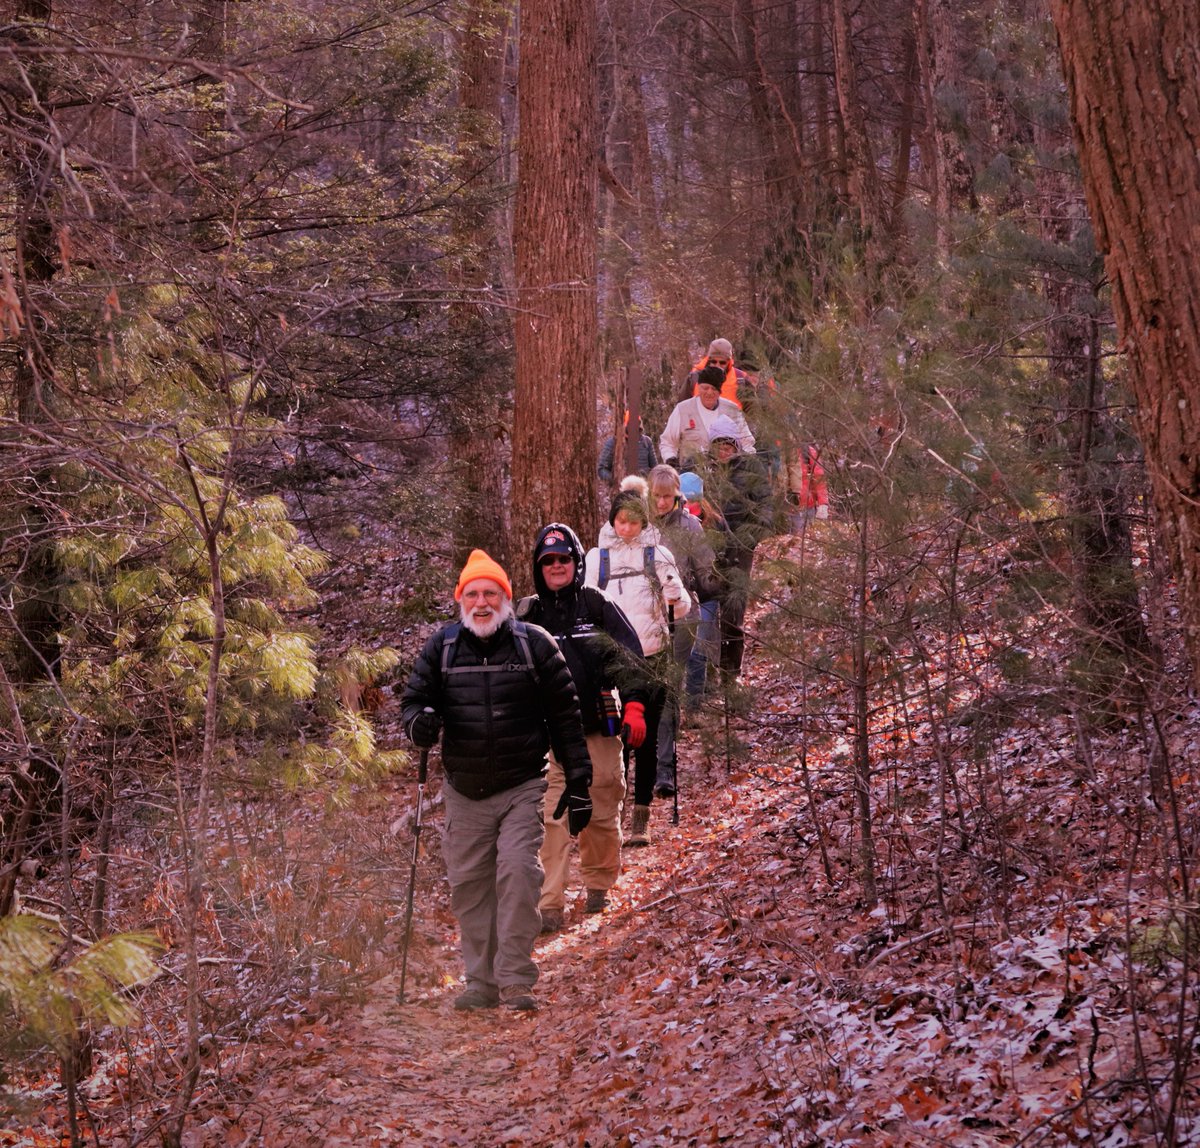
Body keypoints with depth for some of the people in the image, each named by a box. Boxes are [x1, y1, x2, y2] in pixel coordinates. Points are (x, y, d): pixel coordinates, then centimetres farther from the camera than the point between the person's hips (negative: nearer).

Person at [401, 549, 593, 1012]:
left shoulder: (534, 644, 1)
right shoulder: (441, 647, 5)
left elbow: (565, 717, 4)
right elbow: (414, 697, 12)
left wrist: (578, 782, 3)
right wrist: (420, 721, -14)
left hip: (522, 787, -3)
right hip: (464, 794, 3)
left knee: (518, 872, -17)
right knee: (469, 885, 5)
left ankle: (516, 980, -10)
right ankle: (482, 982, 16)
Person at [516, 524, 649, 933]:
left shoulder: (599, 605, 4)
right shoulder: (527, 615, 6)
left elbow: (630, 656, 0)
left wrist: (633, 707, -10)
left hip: (599, 730, 0)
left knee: (602, 813, 9)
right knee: (552, 818, -8)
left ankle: (598, 885, 30)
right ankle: (550, 905, -8)